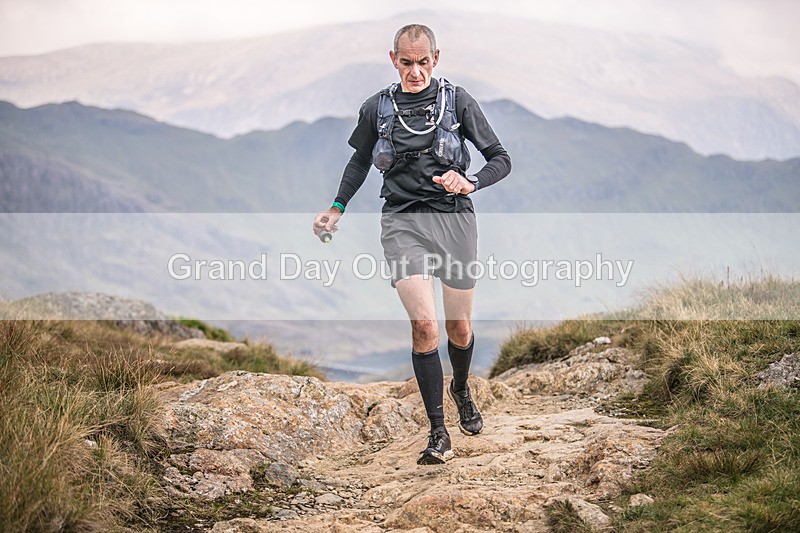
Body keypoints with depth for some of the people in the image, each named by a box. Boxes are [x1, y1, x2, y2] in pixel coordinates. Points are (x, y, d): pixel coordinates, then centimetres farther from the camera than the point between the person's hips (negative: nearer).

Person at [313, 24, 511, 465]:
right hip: (402, 221, 0)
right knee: (424, 325, -16)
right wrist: (337, 209, 18)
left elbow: (501, 159, 3)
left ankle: (461, 389, 44)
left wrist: (469, 183, -15)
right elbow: (360, 160, 24)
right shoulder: (377, 108, 6)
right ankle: (438, 433, -8)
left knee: (459, 327, 10)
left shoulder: (457, 101, 1)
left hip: (454, 218, 0)